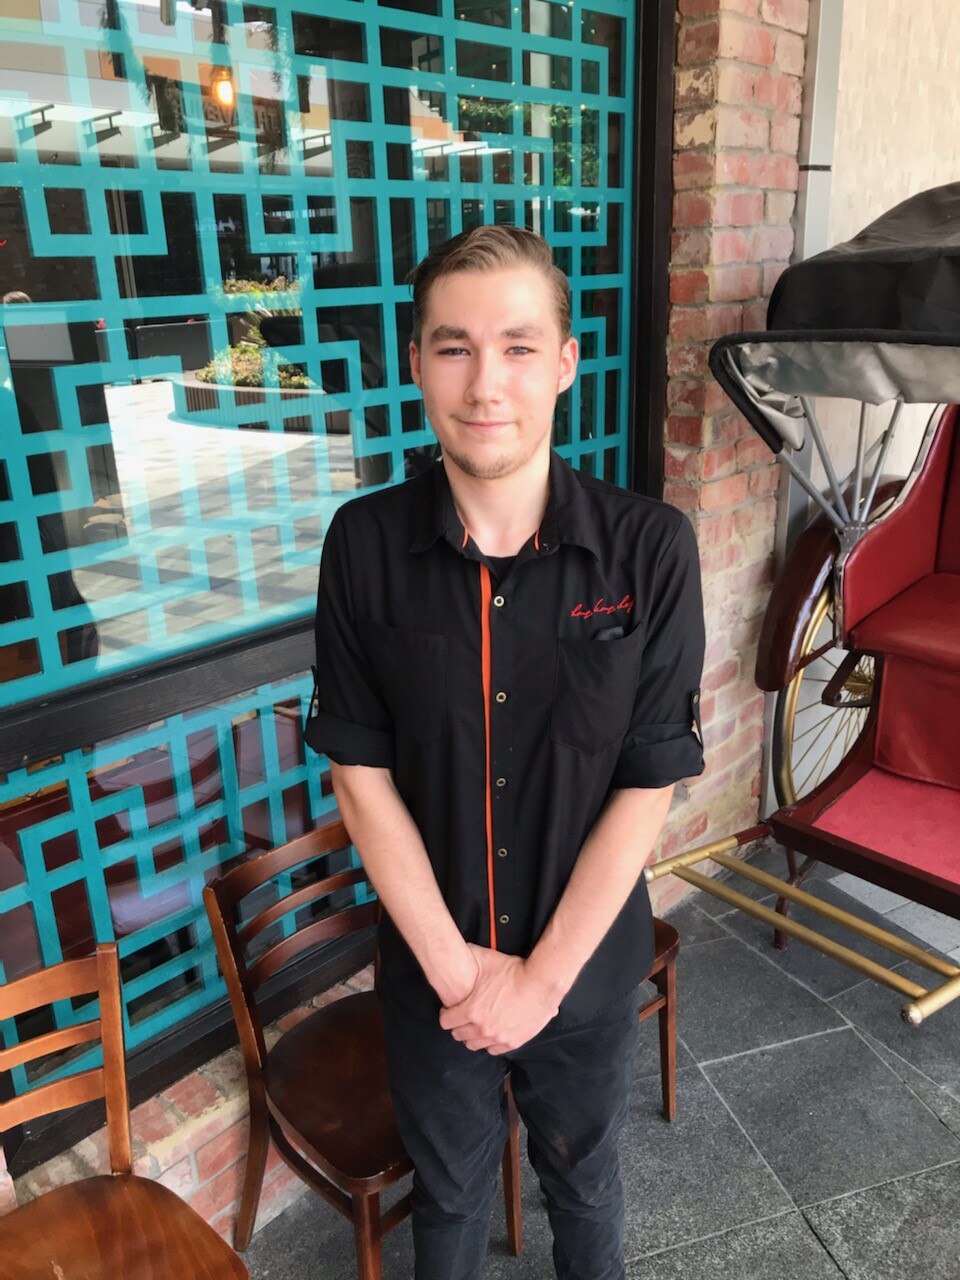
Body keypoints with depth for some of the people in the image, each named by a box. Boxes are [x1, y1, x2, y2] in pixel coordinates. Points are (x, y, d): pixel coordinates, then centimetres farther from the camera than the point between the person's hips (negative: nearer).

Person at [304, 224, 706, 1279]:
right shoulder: (364, 544, -15)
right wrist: (456, 965, -12)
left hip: (586, 961, 0)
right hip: (429, 965, 1)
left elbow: (648, 786, -14)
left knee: (583, 1177, 28)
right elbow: (361, 775, -11)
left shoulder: (650, 548, -18)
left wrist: (542, 977, -12)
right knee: (449, 1191, 26)